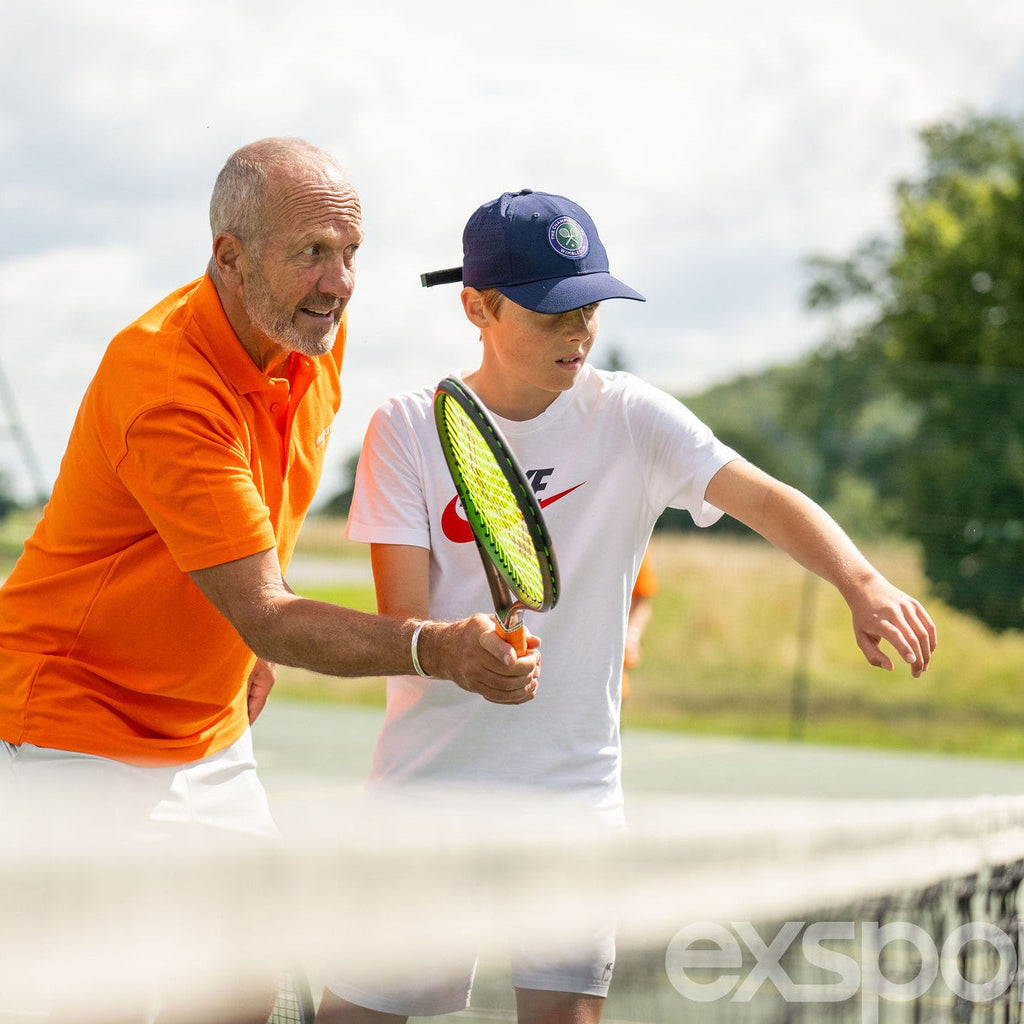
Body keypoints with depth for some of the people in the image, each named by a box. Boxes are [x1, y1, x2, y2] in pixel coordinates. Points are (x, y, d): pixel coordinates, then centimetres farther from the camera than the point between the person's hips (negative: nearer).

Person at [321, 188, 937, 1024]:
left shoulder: (628, 417, -3)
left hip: (570, 782, 0)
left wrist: (863, 585, -34)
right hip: (428, 778, 0)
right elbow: (402, 628, -8)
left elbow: (767, 499, -16)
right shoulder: (408, 430, -4)